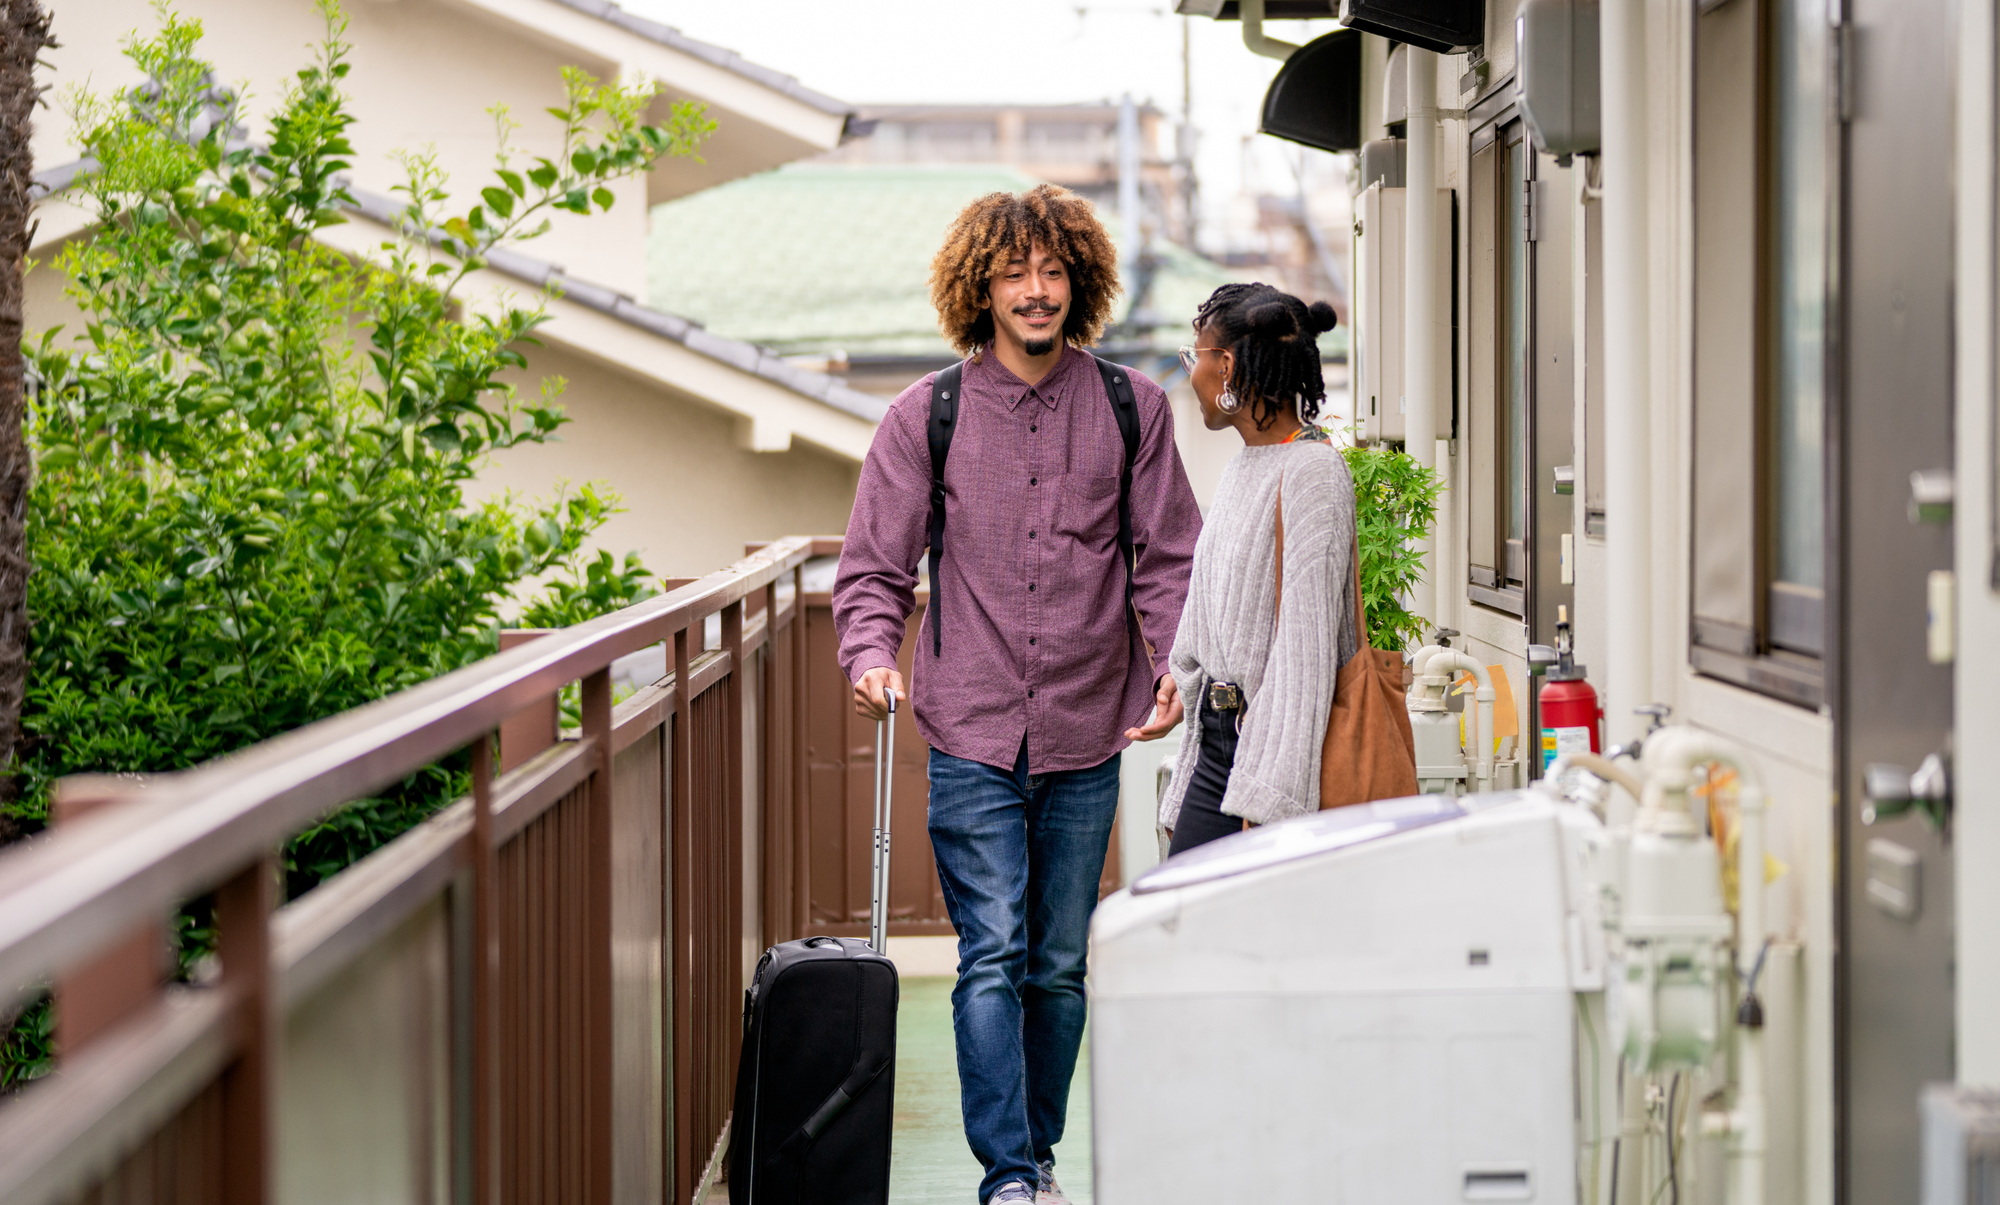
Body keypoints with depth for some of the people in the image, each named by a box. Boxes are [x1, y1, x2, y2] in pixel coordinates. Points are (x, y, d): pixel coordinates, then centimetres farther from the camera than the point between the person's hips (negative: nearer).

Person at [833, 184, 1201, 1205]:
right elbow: (873, 565, 4)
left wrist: (1176, 661, -7)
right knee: (993, 957, -9)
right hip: (973, 735, -2)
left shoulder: (1132, 409, 6)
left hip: (1087, 737, 2)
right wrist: (872, 654, -14)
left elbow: (1166, 556, 8)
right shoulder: (926, 417, 2)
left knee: (1060, 965, 10)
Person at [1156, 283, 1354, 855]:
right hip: (1217, 742, 9)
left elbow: (1306, 648, -18)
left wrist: (1267, 801, -22)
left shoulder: (1311, 471, -13)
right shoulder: (1241, 470, 16)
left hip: (1273, 740, -9)